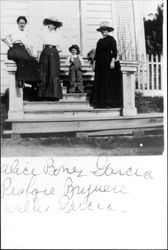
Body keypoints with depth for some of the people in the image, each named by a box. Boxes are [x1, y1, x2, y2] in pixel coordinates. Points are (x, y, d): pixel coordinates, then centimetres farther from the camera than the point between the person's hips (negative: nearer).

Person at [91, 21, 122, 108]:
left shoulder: (111, 39, -2)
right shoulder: (99, 41, 18)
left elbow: (114, 51, -10)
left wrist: (113, 61, -20)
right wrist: (94, 63, 13)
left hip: (108, 62, -7)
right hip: (100, 64, 7)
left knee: (109, 82, -6)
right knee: (99, 83, 4)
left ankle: (110, 102, -4)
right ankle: (100, 102, 7)